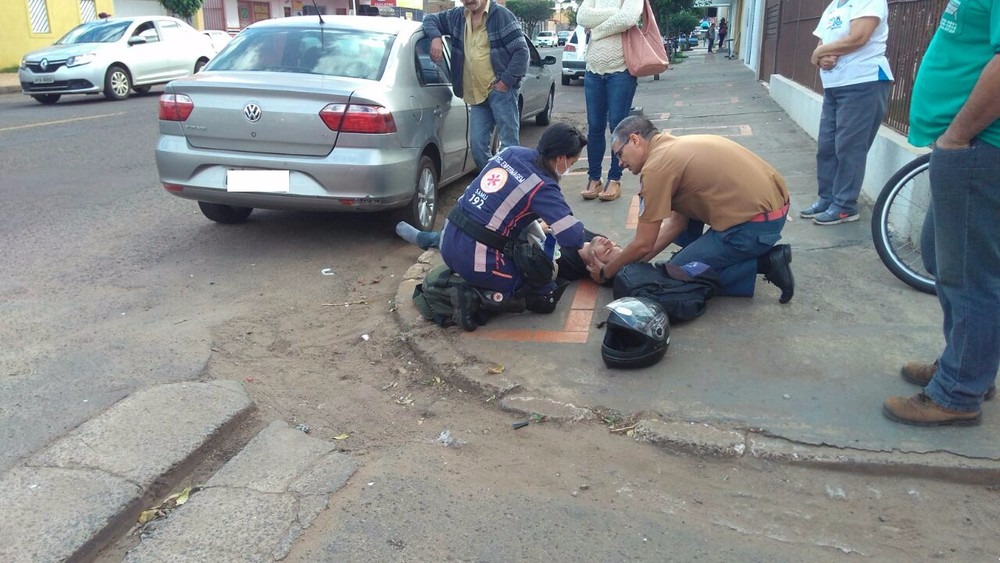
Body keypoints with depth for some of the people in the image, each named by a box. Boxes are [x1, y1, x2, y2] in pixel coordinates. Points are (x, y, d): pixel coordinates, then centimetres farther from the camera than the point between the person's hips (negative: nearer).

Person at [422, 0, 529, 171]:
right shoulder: (458, 16, 12)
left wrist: (506, 81, -15)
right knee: (477, 145, 3)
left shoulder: (501, 15, -5)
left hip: (500, 90, -6)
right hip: (476, 94, 6)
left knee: (509, 144, -7)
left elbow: (521, 51, -8)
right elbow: (431, 19, 21)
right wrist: (435, 37, -2)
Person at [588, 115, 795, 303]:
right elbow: (677, 222, 17)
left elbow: (643, 245, -8)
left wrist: (605, 272, 7)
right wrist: (637, 262, 16)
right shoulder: (676, 148, 15)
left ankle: (764, 263, -1)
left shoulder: (656, 166, -12)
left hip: (756, 222, -9)